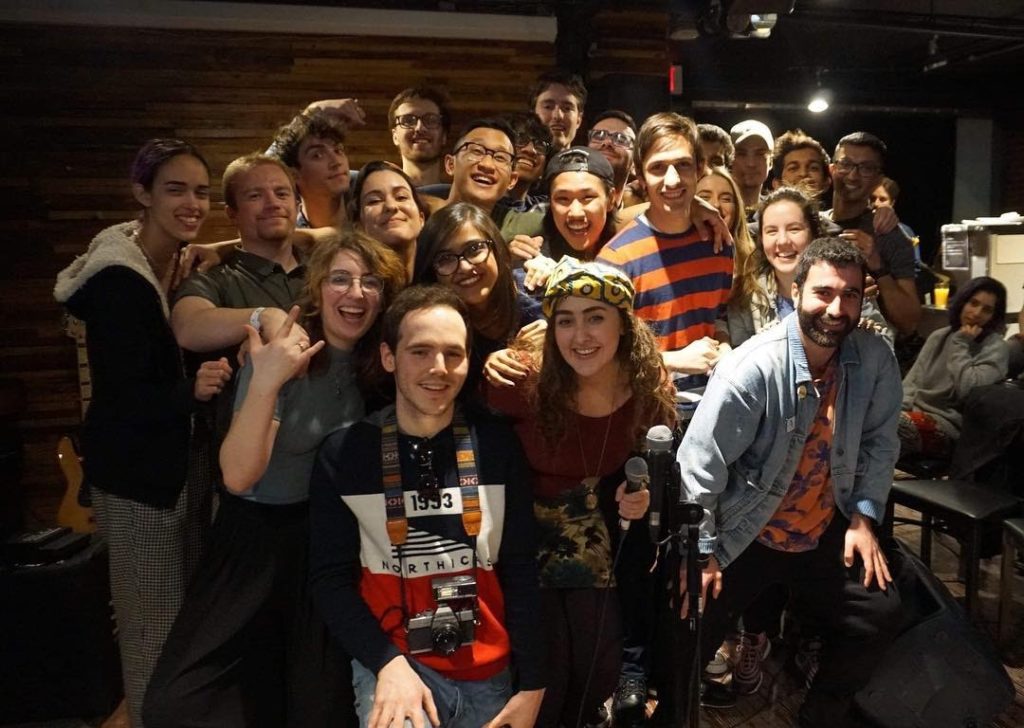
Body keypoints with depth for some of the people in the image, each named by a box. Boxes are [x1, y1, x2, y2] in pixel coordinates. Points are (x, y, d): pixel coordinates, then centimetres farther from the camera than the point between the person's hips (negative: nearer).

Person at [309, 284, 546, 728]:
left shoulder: (497, 445, -3)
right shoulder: (344, 454, -6)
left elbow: (521, 569, 0)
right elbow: (330, 576, -3)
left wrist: (532, 684, -2)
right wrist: (388, 663, -16)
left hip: (490, 673, 2)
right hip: (393, 662, -2)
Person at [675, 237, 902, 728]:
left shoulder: (874, 359, -9)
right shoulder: (751, 369, -24)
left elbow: (879, 442, 5)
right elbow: (698, 467, -20)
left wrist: (863, 517, -3)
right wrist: (701, 553, -15)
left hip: (826, 535, 5)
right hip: (743, 538, -4)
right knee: (687, 635, -4)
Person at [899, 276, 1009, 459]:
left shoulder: (996, 349, -1)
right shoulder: (938, 336, 16)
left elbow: (967, 390, -17)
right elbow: (912, 381, 13)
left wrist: (961, 345, -7)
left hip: (948, 425, -5)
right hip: (916, 412, 6)